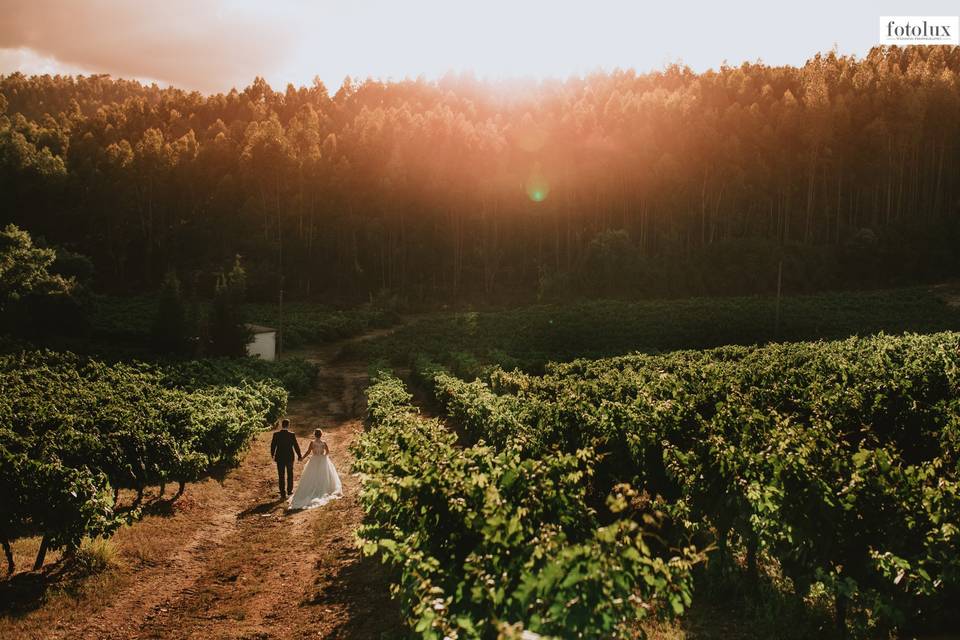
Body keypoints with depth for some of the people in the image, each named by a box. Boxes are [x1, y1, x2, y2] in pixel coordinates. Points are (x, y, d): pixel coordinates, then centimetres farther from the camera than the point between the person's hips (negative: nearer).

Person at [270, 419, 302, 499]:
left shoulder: (276, 434, -10)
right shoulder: (291, 435, -13)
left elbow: (273, 445, -1)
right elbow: (296, 446, -7)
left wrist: (272, 454, 16)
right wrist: (299, 456, 5)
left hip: (279, 458, 0)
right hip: (289, 457, 0)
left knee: (281, 476, 5)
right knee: (290, 474, 21)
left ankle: (283, 494, 4)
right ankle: (289, 490, 32)